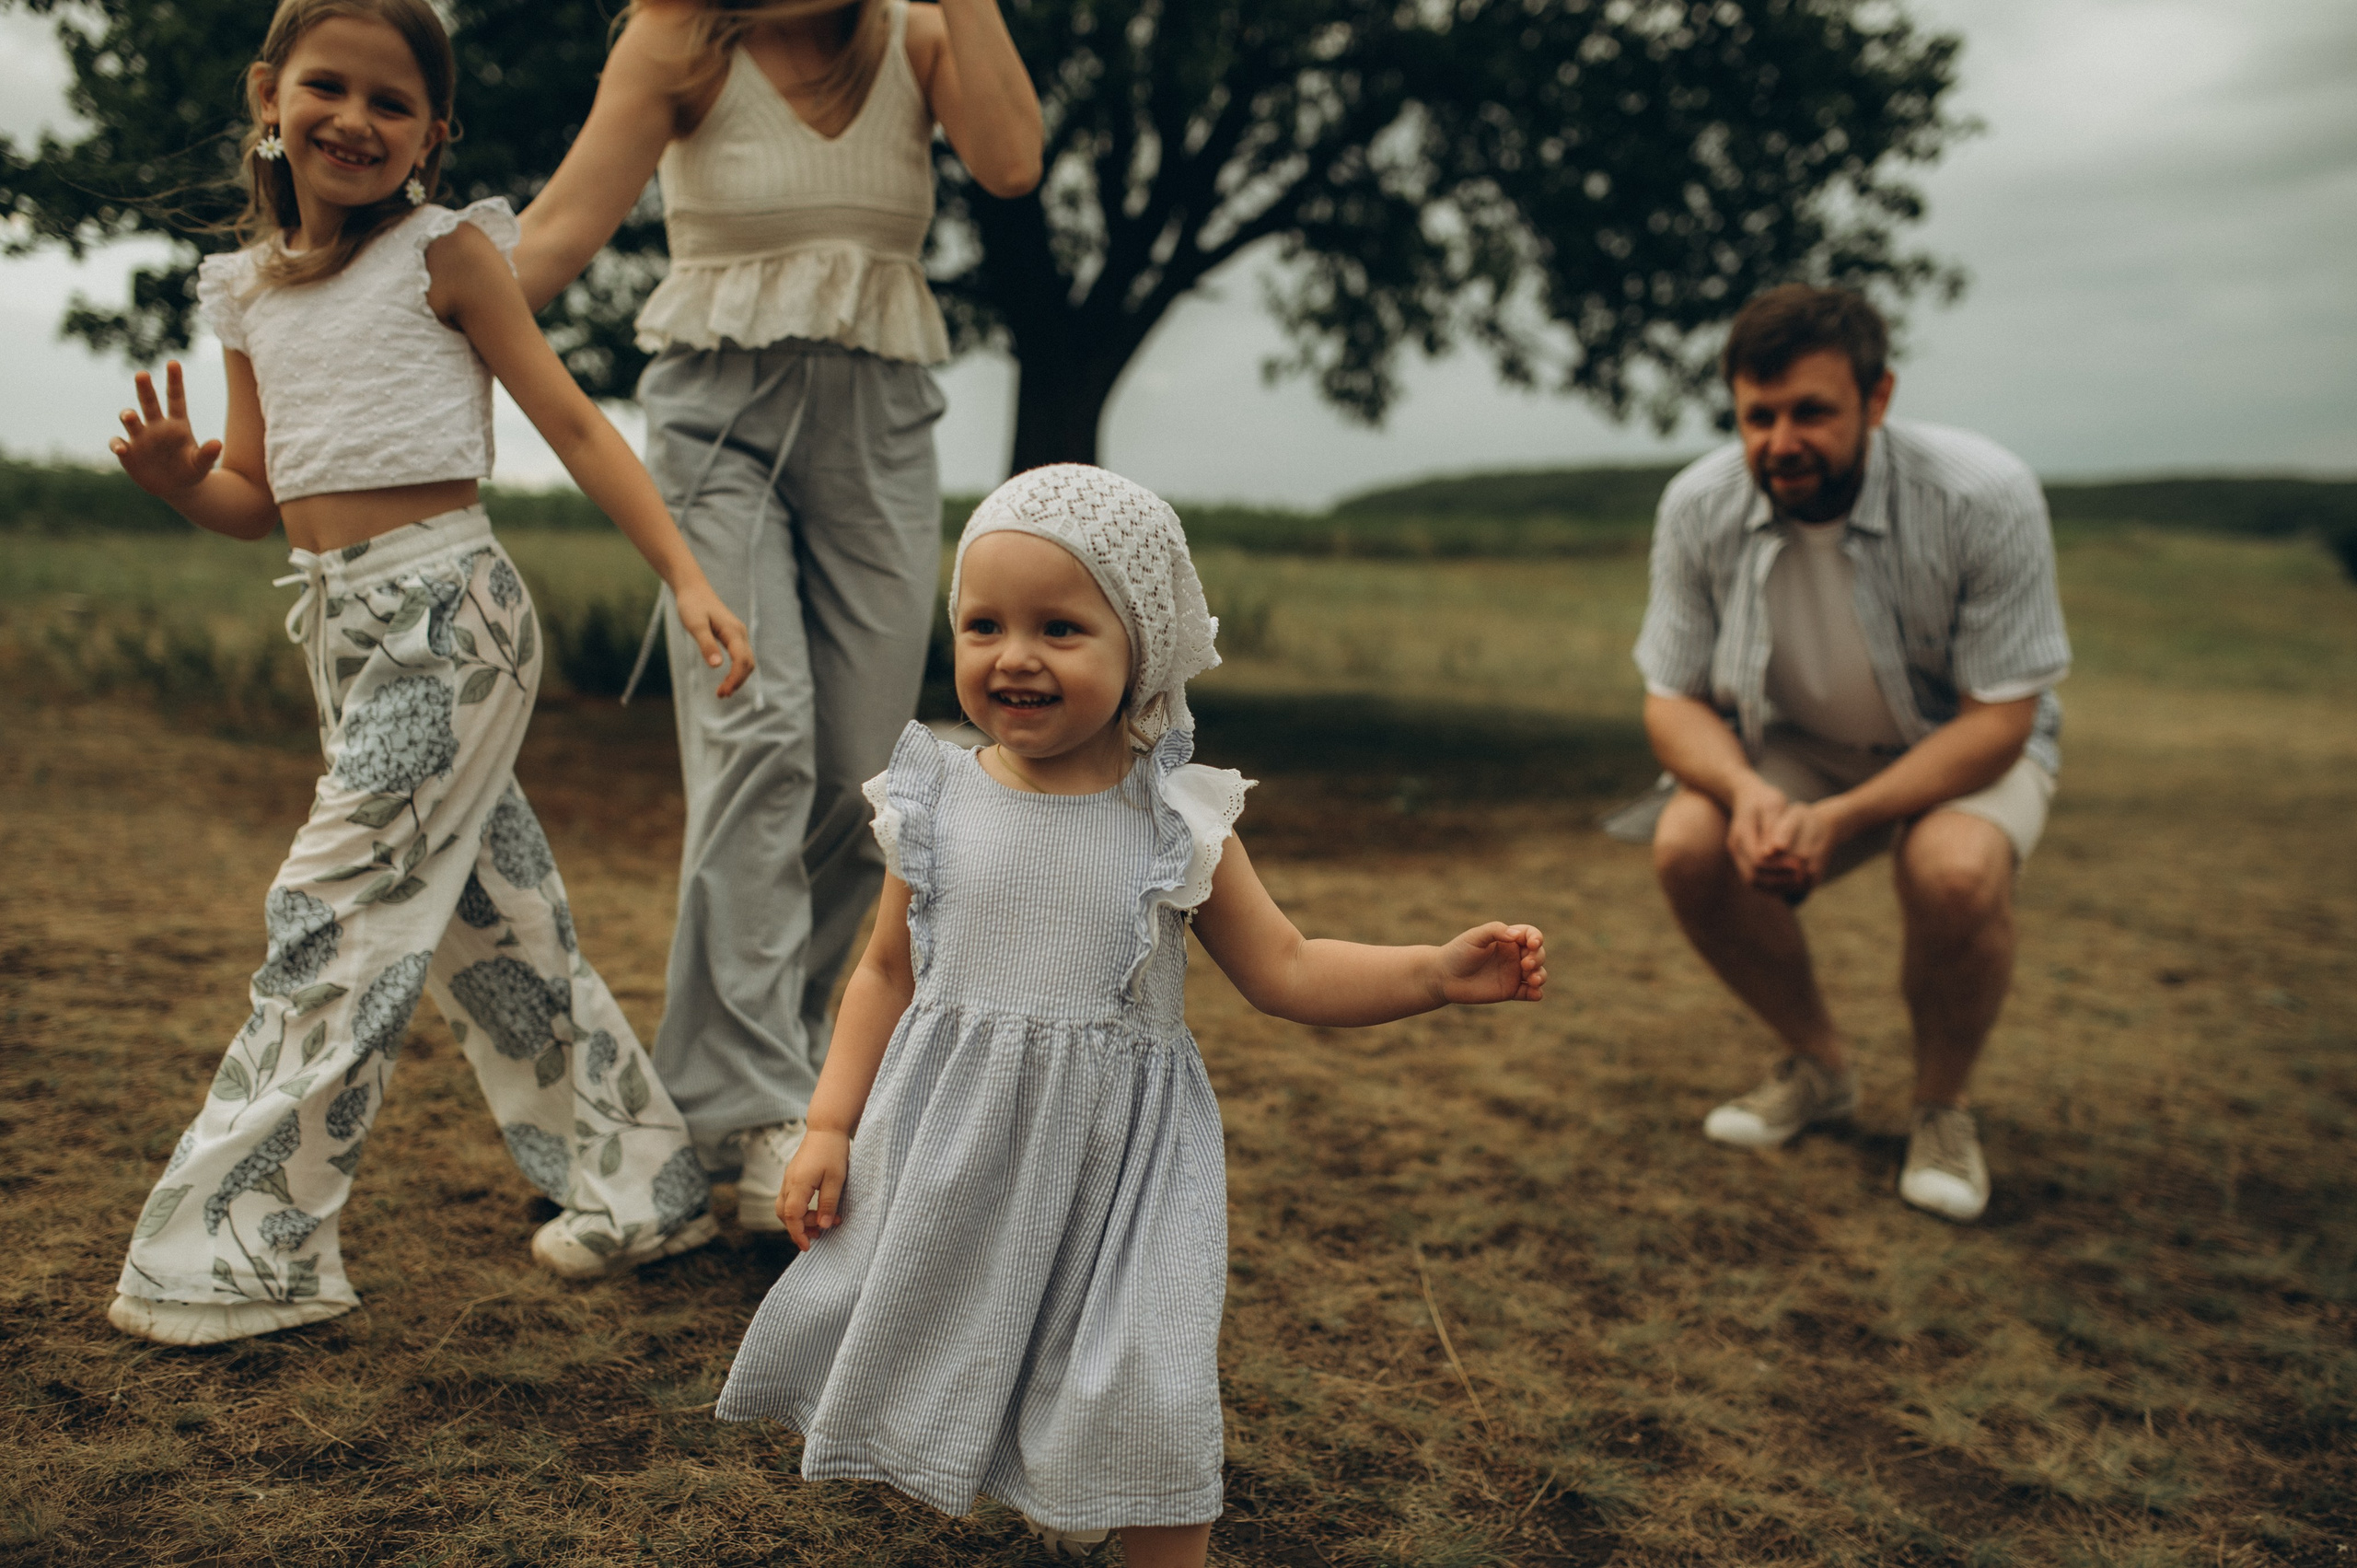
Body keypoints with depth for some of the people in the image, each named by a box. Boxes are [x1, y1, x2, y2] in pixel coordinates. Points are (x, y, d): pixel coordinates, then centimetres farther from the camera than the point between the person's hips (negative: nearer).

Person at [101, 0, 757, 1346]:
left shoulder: (448, 254, -3)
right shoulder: (253, 293, 14)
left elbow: (575, 426, -6)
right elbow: (261, 501, 16)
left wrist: (689, 577, -13)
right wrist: (177, 480, -6)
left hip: (446, 614, -7)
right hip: (345, 628, 7)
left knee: (334, 919, -7)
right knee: (490, 924, 12)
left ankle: (242, 1254, 3)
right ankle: (643, 1191, 25)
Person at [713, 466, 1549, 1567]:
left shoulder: (1176, 823, -6)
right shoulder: (938, 805, -2)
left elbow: (1286, 972, -1)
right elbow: (888, 971, 6)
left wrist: (1441, 971, -12)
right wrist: (830, 1124, 0)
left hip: (1118, 1154, -2)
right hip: (951, 1148, 2)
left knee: (1147, 1424, -1)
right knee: (920, 1341, 14)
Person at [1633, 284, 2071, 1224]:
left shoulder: (1985, 498, -28)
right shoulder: (1699, 508, -18)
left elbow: (1998, 720, -24)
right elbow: (1672, 698, -11)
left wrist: (1840, 820, -37)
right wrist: (1746, 792, -33)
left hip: (1968, 747, -3)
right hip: (1799, 749, 3)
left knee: (1954, 871, -36)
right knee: (1688, 848, -25)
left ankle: (1942, 1108, -4)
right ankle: (1818, 1066, 4)